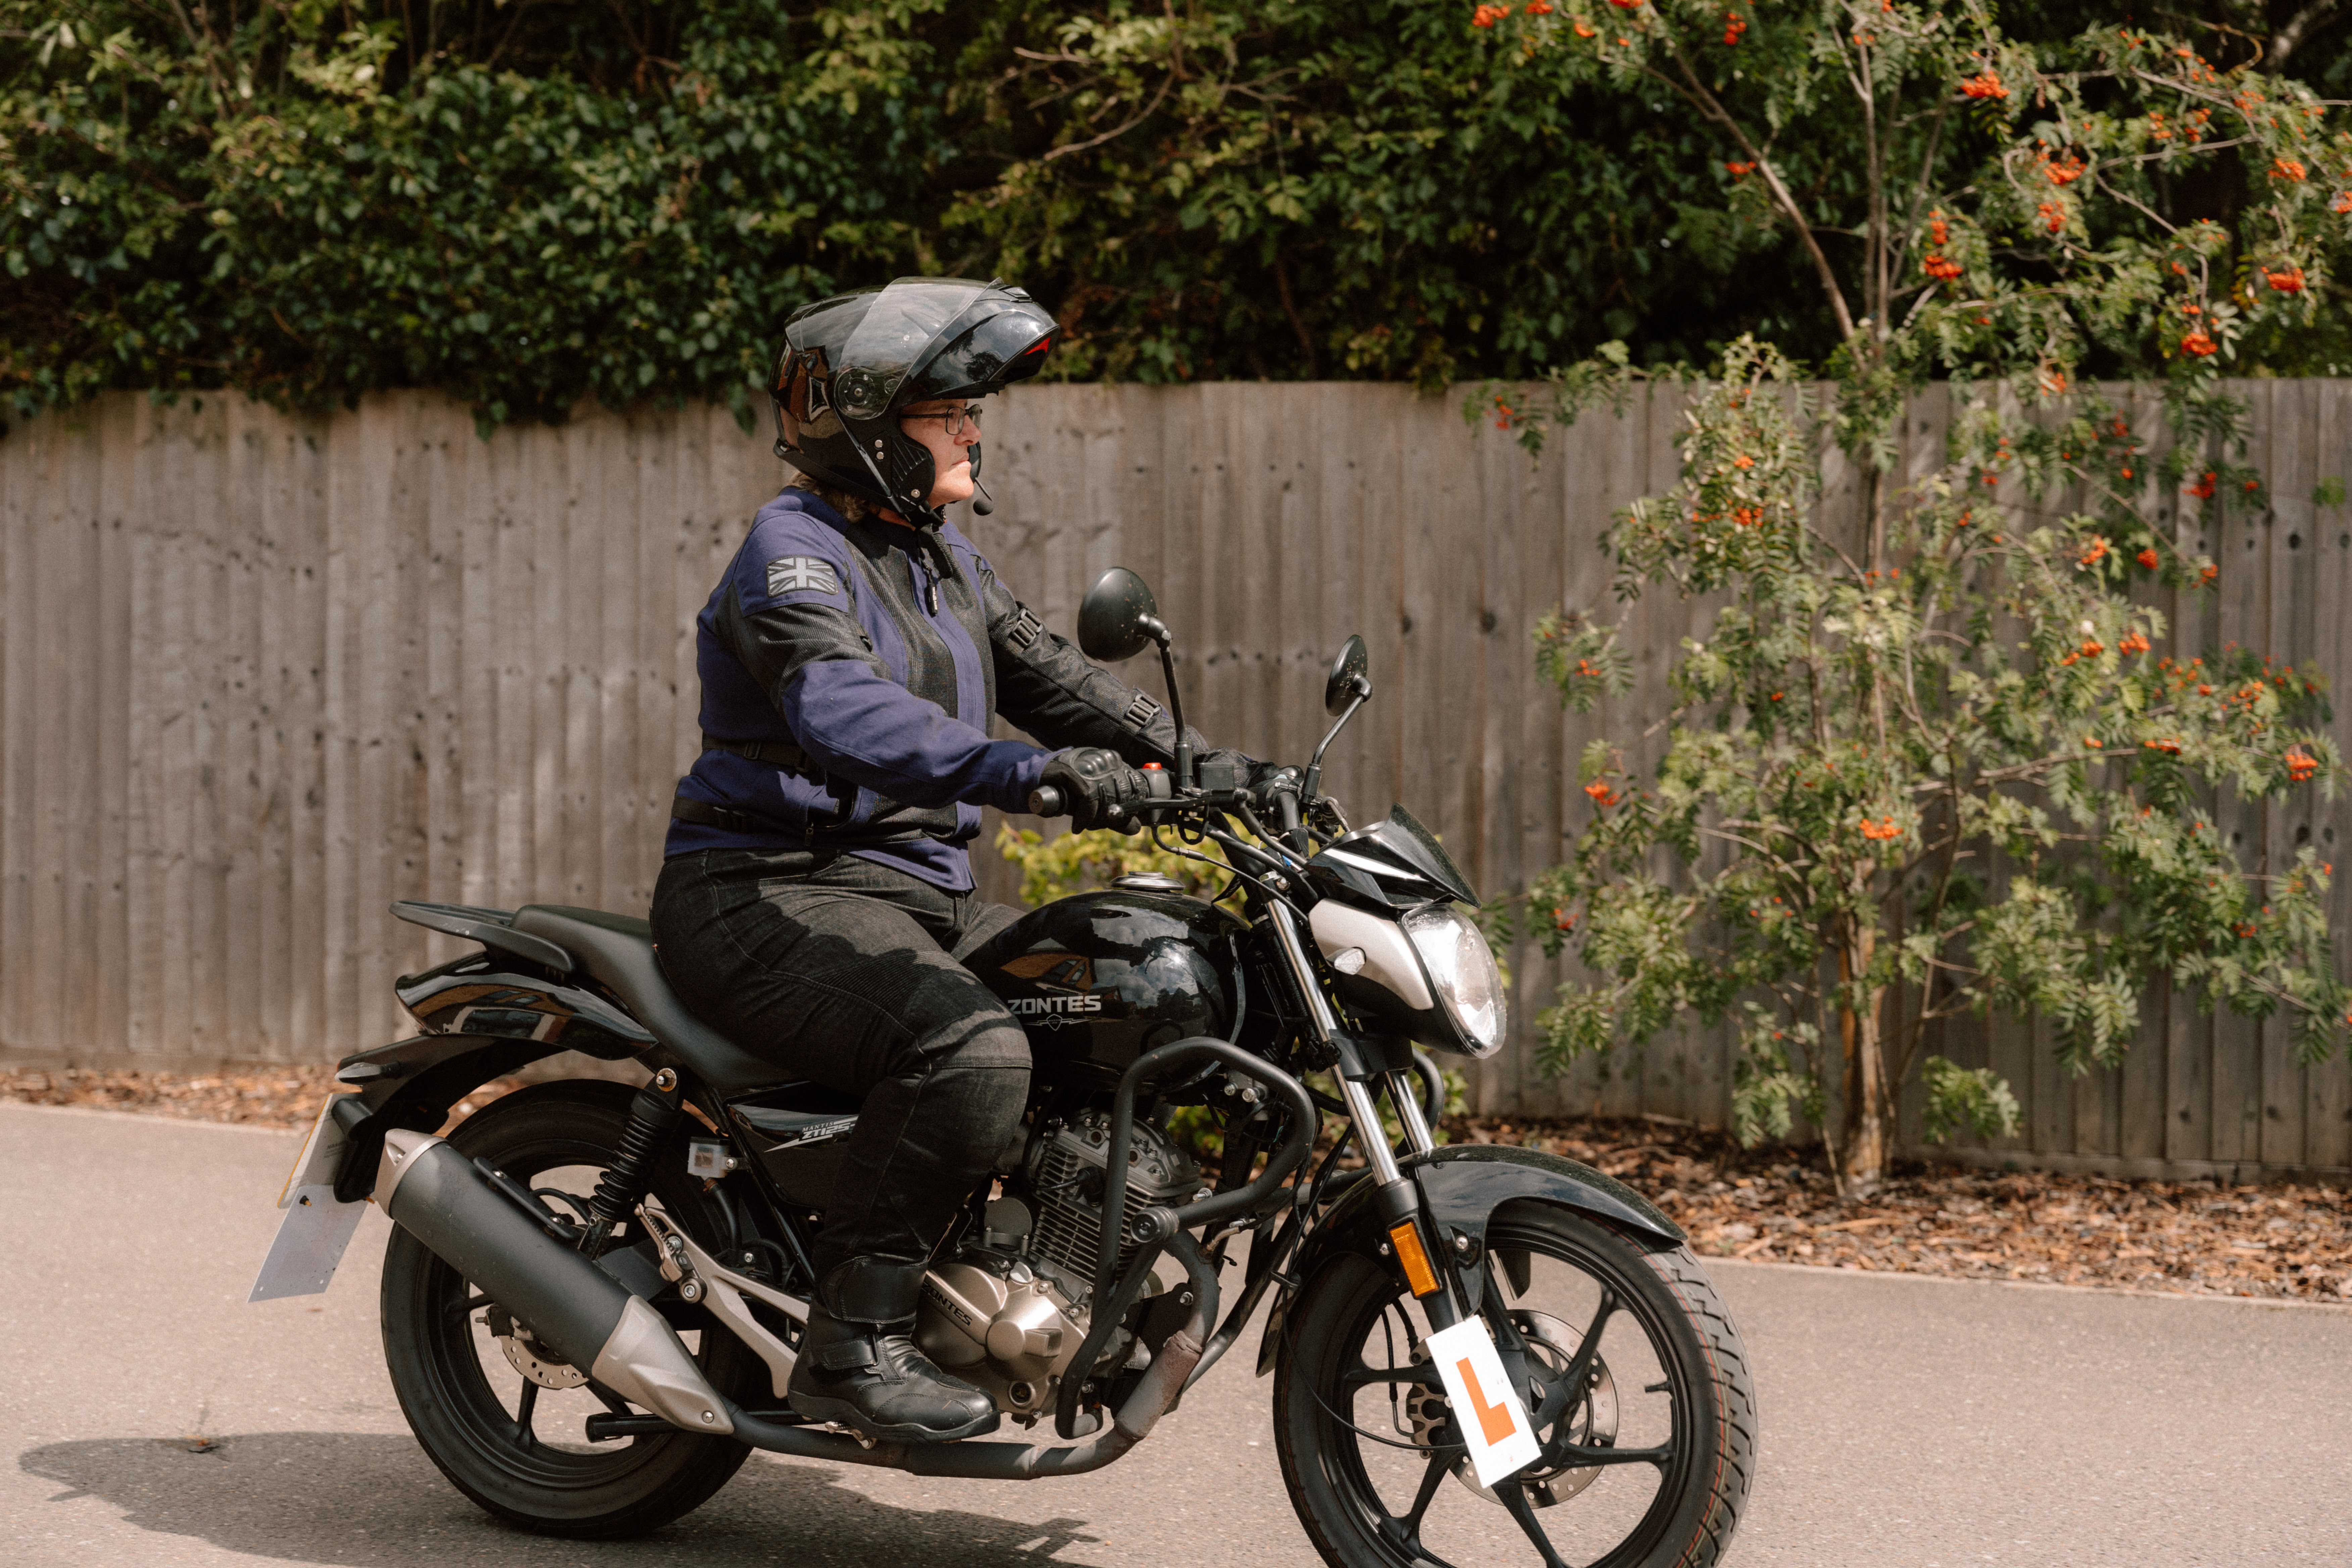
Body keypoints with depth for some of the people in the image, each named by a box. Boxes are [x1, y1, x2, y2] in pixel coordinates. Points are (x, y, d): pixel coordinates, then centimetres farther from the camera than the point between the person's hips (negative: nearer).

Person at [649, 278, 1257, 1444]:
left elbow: (1044, 673, 17)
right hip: (770, 896, -9)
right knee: (971, 1053, -33)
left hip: (918, 894, 10)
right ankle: (852, 1344, -25)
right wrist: (1027, 772, -44)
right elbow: (844, 714, -31)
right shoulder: (793, 552, -13)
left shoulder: (943, 560, 17)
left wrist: (1195, 759, 2)